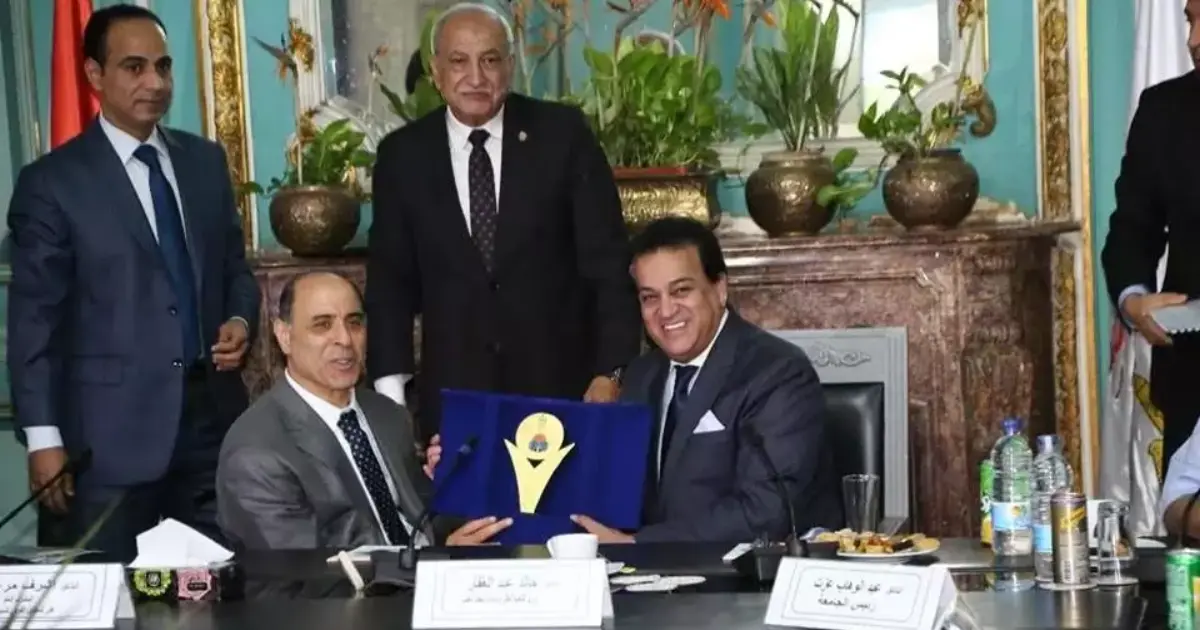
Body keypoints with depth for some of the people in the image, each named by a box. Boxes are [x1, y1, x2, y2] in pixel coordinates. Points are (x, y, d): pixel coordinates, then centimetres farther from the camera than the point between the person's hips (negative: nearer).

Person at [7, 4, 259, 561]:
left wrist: (240, 319, -3)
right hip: (113, 429, -4)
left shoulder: (206, 160, 11)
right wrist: (43, 437, -11)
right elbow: (34, 319, -6)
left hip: (213, 412, 4)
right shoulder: (52, 181, -4)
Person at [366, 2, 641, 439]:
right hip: (453, 391, 1)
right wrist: (391, 394, -2)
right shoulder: (403, 155, 2)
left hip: (562, 383, -1)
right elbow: (391, 281, 5)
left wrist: (611, 372, -11)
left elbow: (608, 261, -4)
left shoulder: (563, 133, -3)